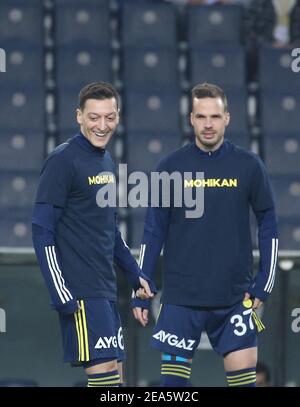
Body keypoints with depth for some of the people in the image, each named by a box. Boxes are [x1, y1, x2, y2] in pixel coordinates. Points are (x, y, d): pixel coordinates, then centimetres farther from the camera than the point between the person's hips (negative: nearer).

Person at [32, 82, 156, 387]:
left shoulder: (107, 162, 15)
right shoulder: (63, 161, -10)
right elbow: (42, 231, -14)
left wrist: (135, 275, 20)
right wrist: (61, 293, -19)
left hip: (106, 290, 9)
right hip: (81, 292, -9)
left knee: (114, 373, 8)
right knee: (104, 370, -13)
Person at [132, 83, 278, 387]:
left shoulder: (248, 166, 0)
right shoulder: (170, 167, 0)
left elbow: (268, 226, 7)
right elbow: (153, 233, 4)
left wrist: (263, 284, 1)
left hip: (235, 298, 0)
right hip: (181, 297, 0)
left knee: (243, 375, -4)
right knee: (173, 378, 0)